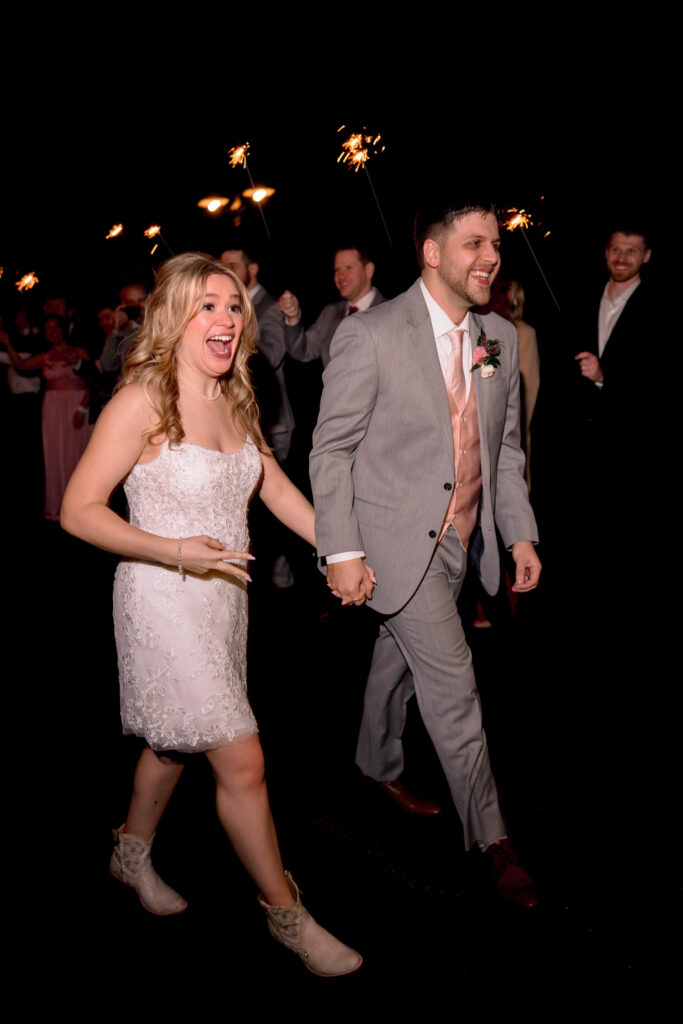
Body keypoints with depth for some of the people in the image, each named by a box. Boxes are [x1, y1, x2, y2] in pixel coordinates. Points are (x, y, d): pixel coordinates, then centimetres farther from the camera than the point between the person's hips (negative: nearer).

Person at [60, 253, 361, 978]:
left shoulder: (233, 401, 5)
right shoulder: (142, 401, -17)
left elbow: (278, 489, 15)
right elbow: (78, 510, -17)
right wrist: (175, 551, -26)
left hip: (223, 595, 8)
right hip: (165, 601, -7)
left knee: (176, 741, 23)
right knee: (242, 762, -4)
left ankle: (132, 854, 47)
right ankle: (284, 911, 15)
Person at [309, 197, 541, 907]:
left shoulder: (501, 338, 5)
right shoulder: (369, 335, -14)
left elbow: (506, 448, 12)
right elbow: (331, 449, -11)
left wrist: (521, 535, 7)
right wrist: (342, 552, -15)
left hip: (461, 540, 6)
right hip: (396, 536, -6)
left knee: (399, 659, 22)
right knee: (453, 683, -5)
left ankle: (380, 770, 45)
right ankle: (491, 836, 11)